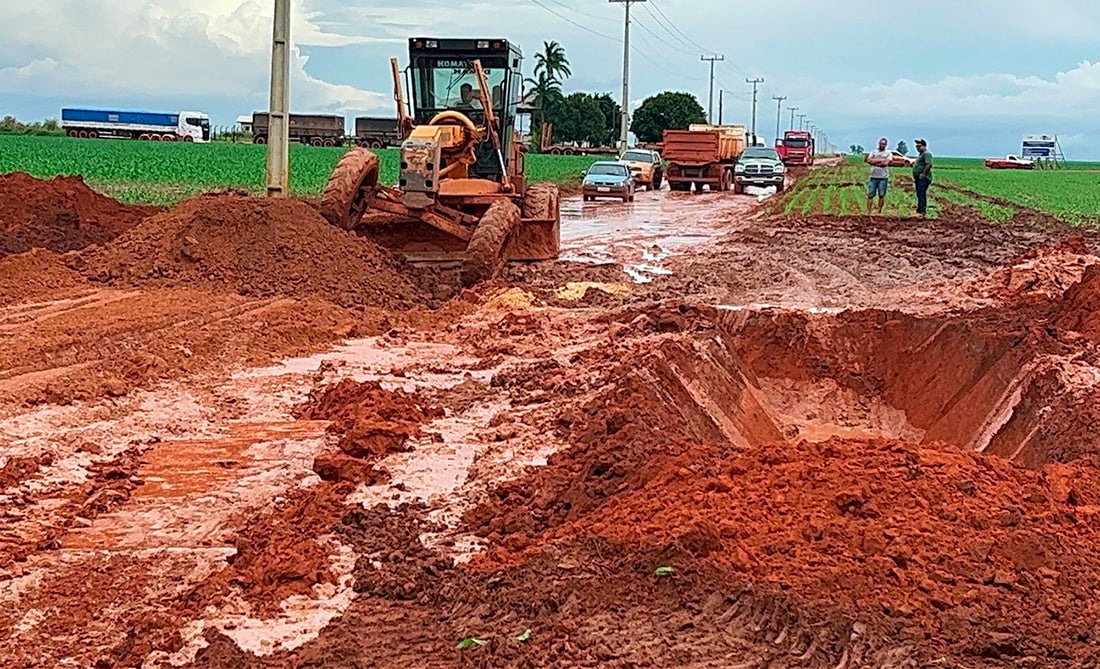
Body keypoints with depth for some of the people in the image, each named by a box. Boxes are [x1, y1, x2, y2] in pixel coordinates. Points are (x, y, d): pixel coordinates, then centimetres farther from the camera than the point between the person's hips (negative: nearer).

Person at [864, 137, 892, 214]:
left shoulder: (888, 153, 8)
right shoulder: (873, 152, 15)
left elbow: (886, 163, -9)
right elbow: (869, 160, -3)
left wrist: (875, 161, -3)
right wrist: (881, 160, -6)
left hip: (883, 177, -2)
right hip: (873, 177, 2)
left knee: (881, 195, 0)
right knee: (870, 195, -3)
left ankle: (879, 211, 7)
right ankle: (869, 211, -1)